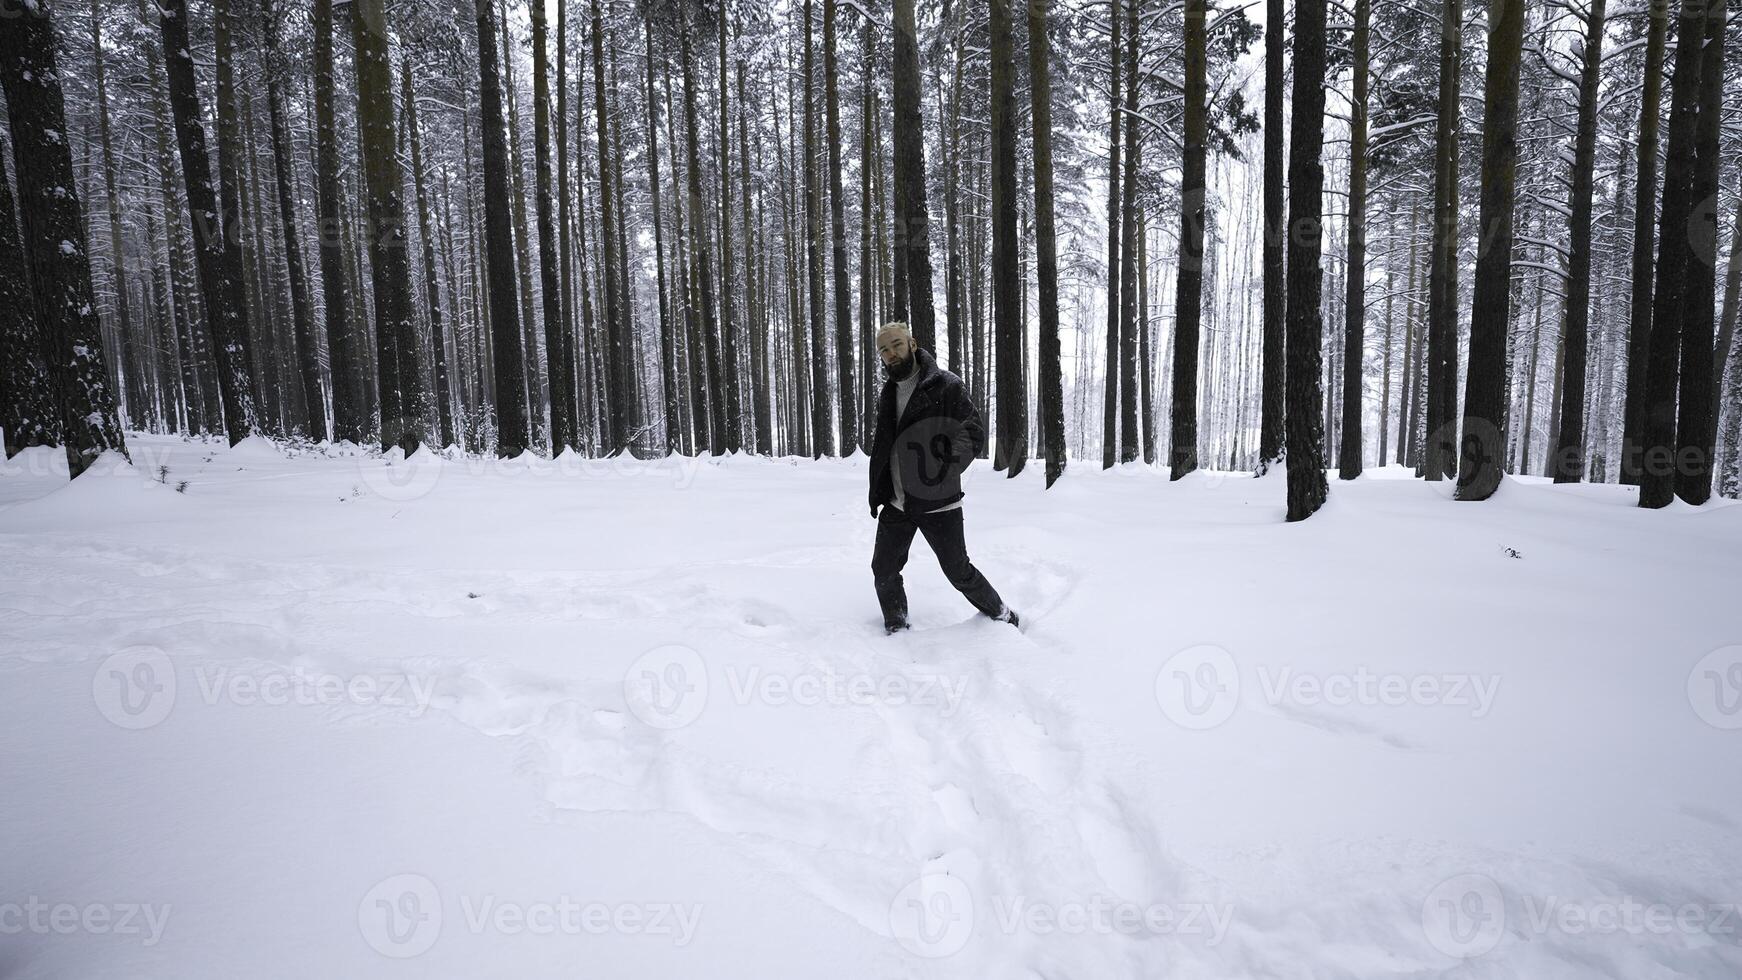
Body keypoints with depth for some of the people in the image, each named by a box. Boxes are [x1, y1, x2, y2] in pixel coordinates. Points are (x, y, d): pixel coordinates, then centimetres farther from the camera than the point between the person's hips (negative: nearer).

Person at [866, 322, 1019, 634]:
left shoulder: (946, 386, -9)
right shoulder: (888, 395, 11)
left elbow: (974, 434, -12)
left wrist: (941, 473, -23)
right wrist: (877, 492, 15)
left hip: (936, 502, -6)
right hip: (896, 503, 6)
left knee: (958, 571, 3)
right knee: (884, 572, 8)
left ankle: (1003, 618, 25)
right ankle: (896, 629, 30)